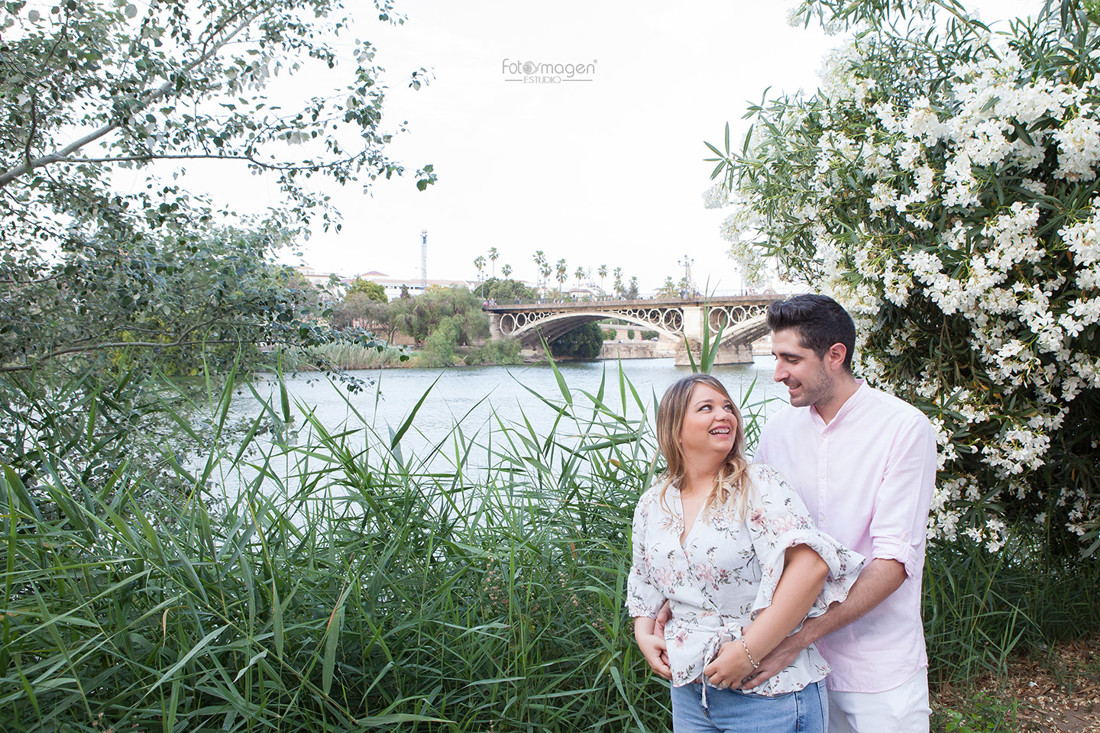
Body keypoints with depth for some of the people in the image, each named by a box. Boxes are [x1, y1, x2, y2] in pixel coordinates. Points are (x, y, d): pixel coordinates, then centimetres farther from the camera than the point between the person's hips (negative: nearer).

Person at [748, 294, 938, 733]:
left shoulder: (904, 428, -13)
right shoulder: (778, 430, 1)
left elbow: (895, 560, -19)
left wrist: (801, 635, -25)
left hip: (879, 666, -3)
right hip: (795, 652, 4)